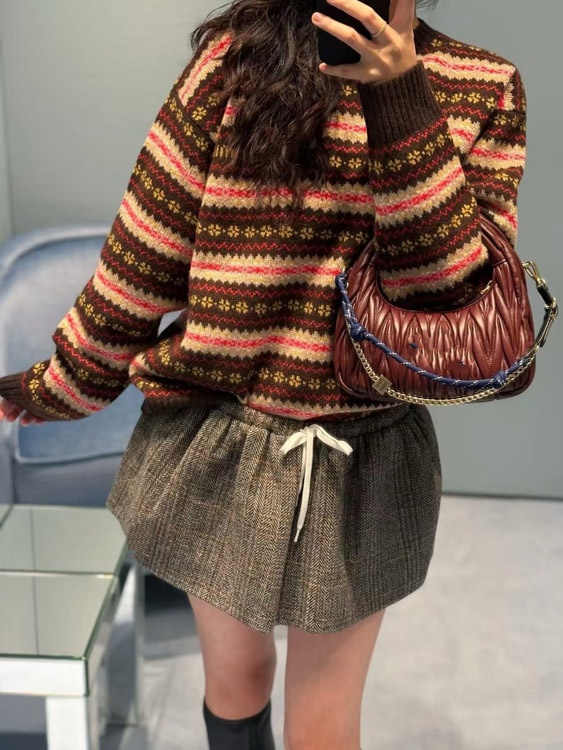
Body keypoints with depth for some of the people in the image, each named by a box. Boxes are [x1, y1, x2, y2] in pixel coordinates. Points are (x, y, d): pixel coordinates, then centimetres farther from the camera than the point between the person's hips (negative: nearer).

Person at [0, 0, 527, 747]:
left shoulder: (483, 89, -4)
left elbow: (458, 292, -15)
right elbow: (140, 262, -1)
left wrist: (401, 102, -23)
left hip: (365, 462, 1)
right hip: (215, 446, 0)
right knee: (236, 677, 20)